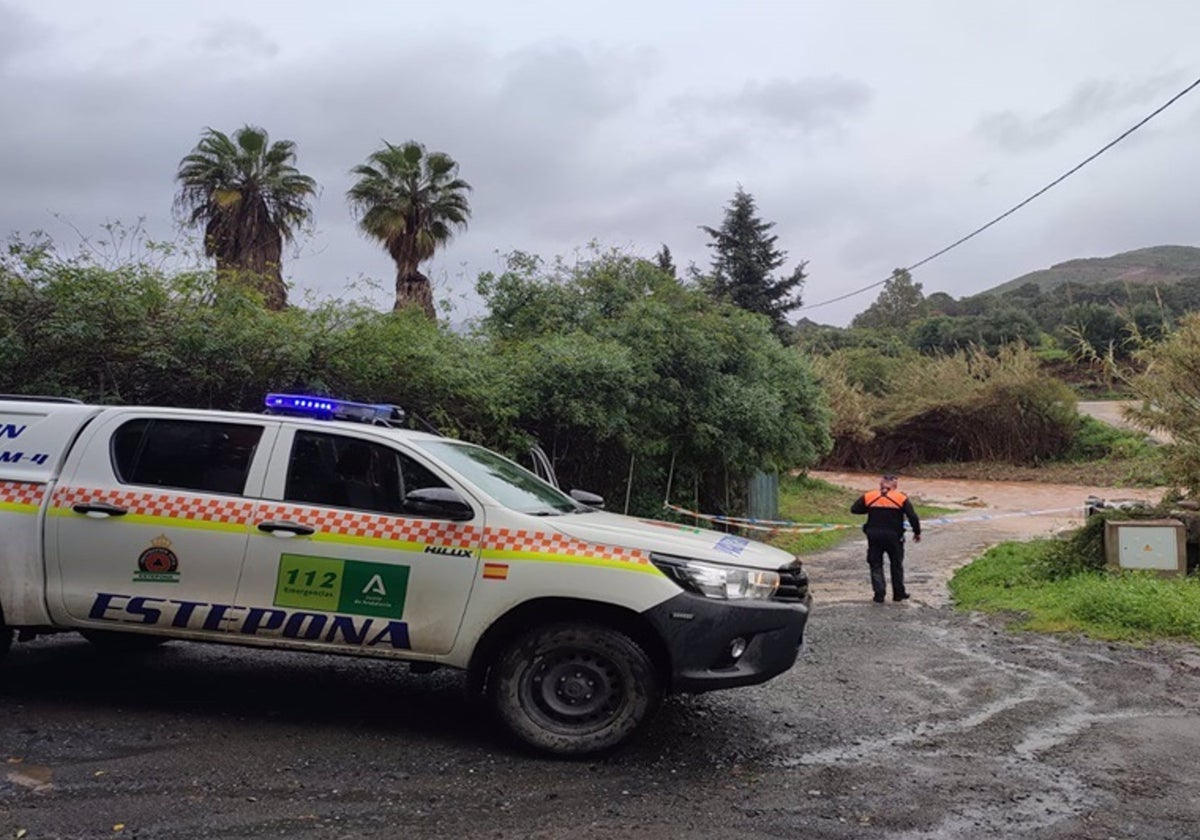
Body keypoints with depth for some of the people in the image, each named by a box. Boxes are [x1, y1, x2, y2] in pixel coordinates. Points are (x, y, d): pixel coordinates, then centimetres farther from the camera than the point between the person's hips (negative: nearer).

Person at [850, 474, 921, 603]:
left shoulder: (868, 497, -1)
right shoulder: (901, 498, -4)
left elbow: (854, 509, 4)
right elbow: (913, 517, -5)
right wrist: (917, 532, 8)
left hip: (874, 536, 0)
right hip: (894, 537, 0)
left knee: (876, 565, 10)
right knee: (896, 565, 16)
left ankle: (879, 594, 3)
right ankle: (899, 593, 22)